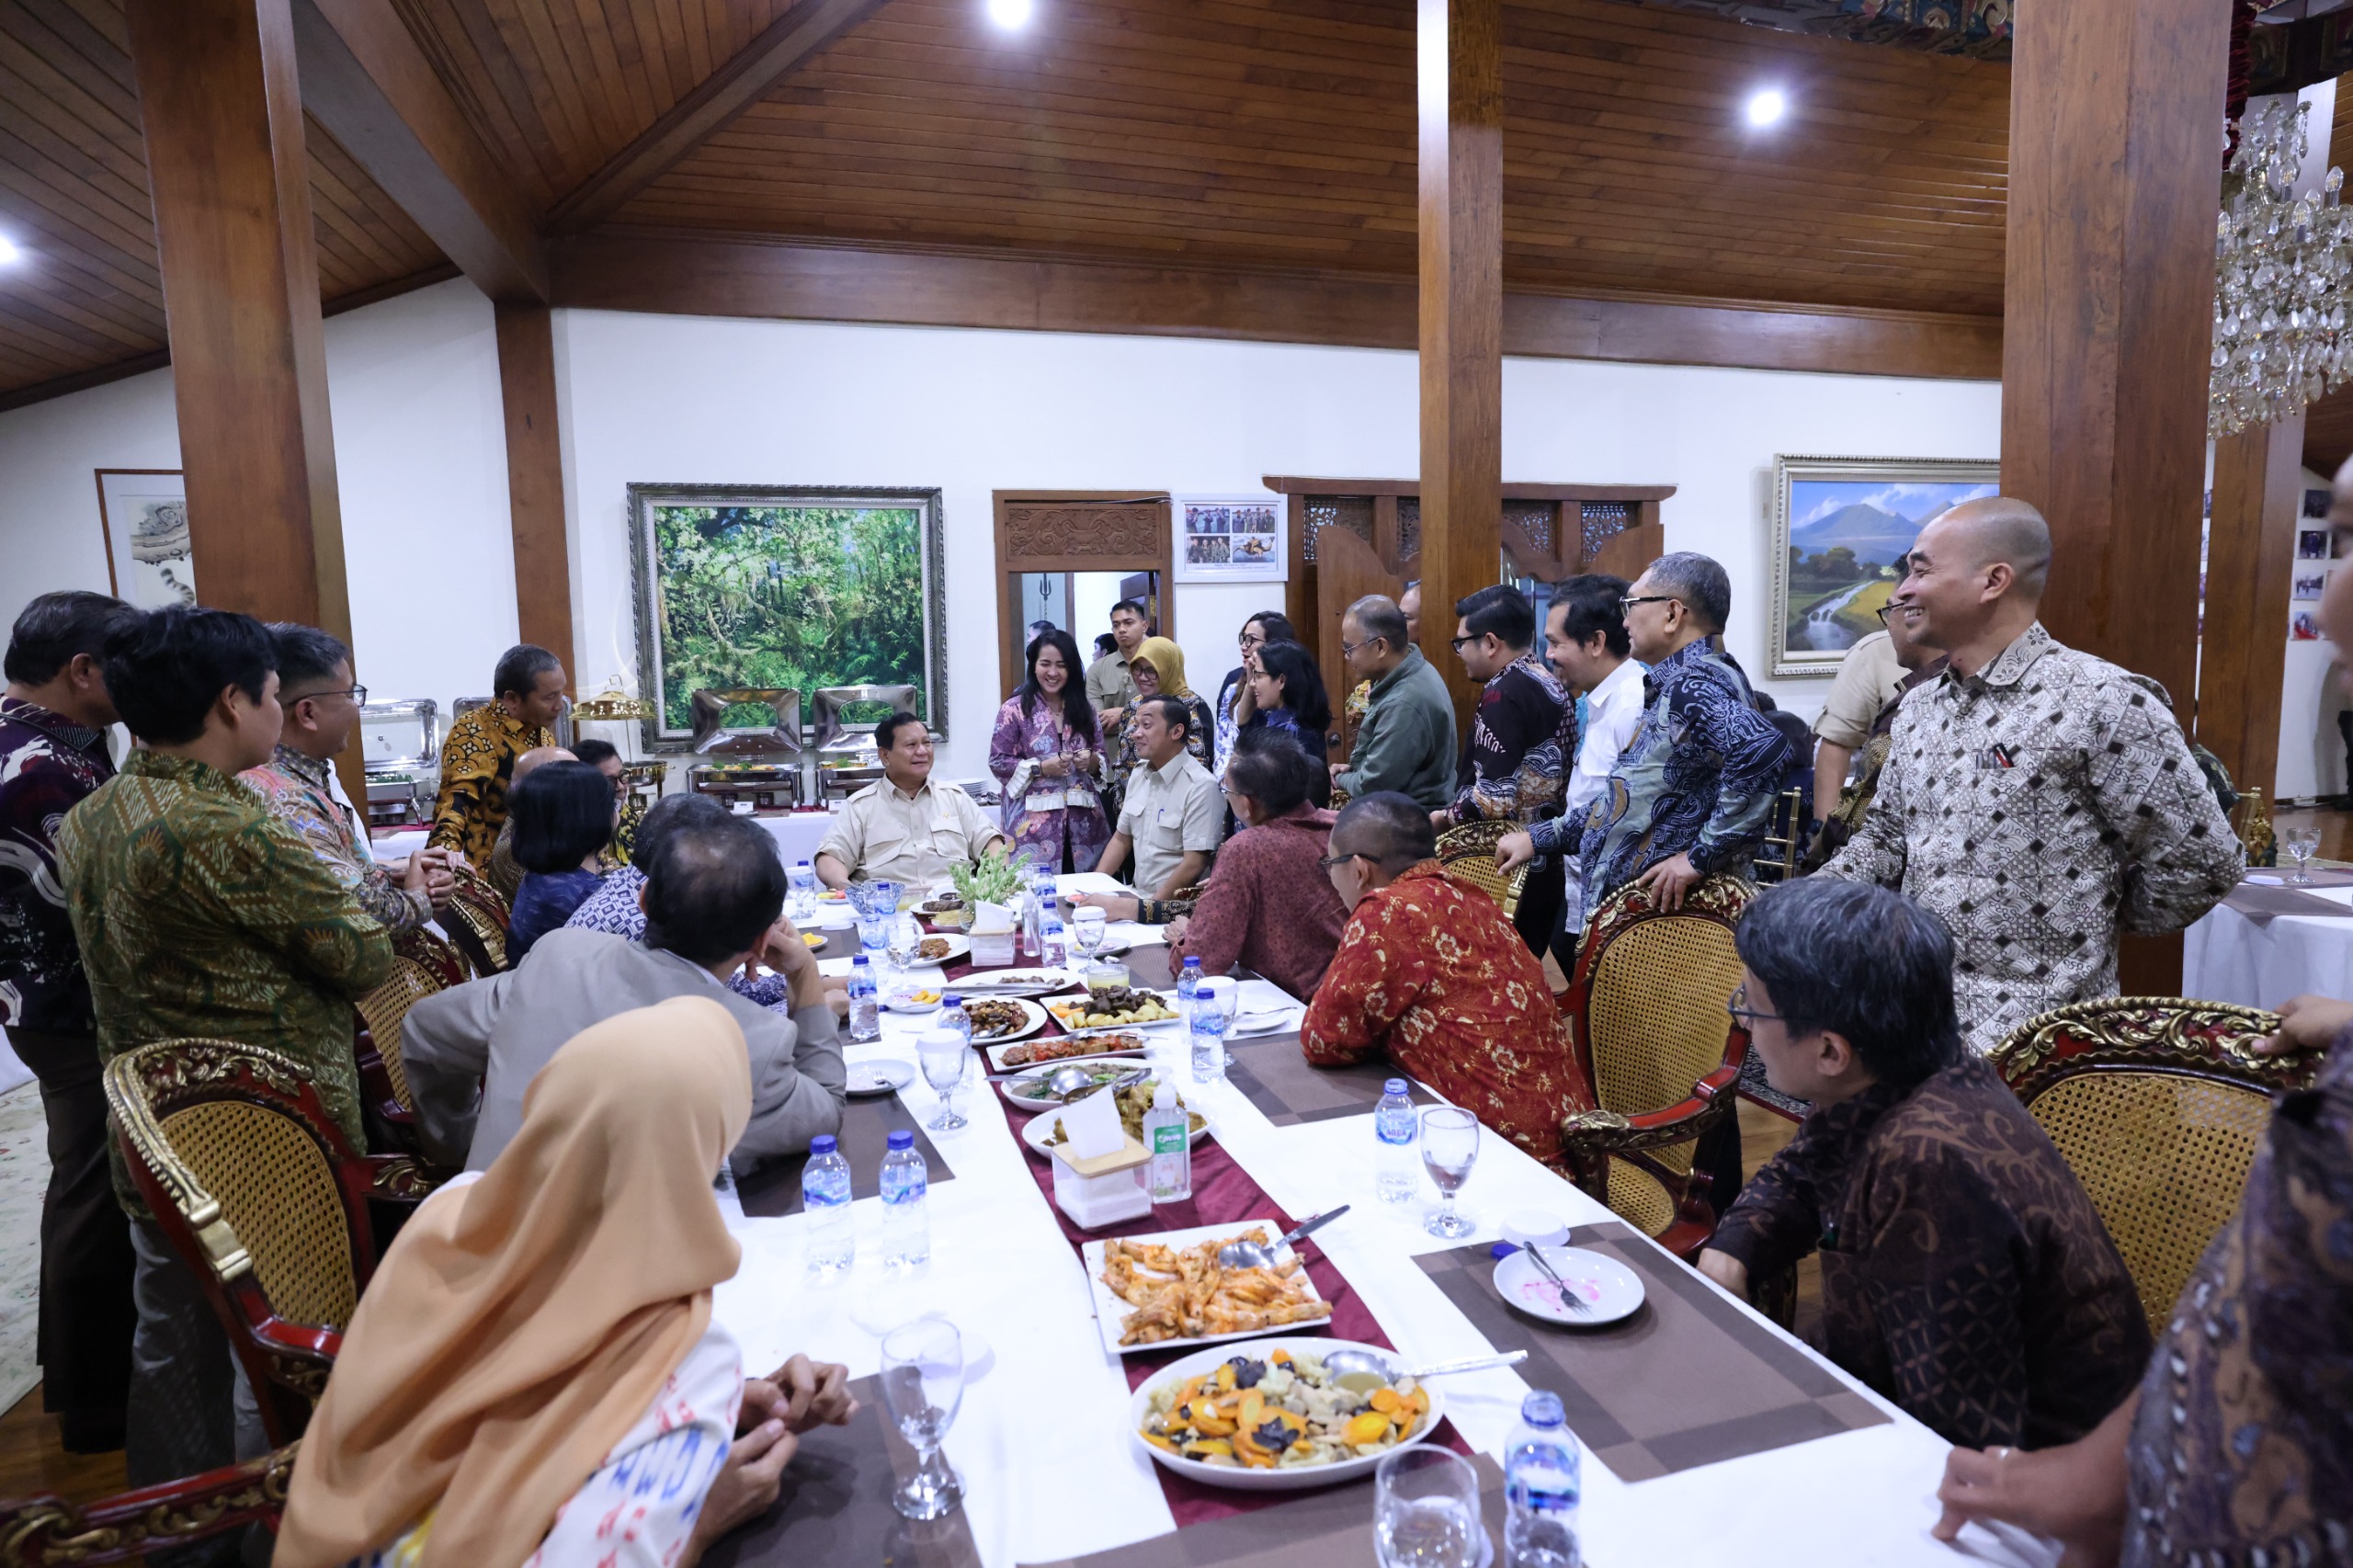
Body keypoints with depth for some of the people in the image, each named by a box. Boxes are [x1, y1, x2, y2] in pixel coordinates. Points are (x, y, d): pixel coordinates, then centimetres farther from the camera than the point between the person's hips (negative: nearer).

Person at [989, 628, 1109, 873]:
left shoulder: (1084, 709, 11)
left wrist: (1092, 760, -7)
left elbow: (1102, 755, 16)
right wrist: (1041, 768, -15)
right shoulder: (1015, 709, -2)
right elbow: (998, 762, -3)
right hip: (1034, 823, -4)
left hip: (1083, 819, 4)